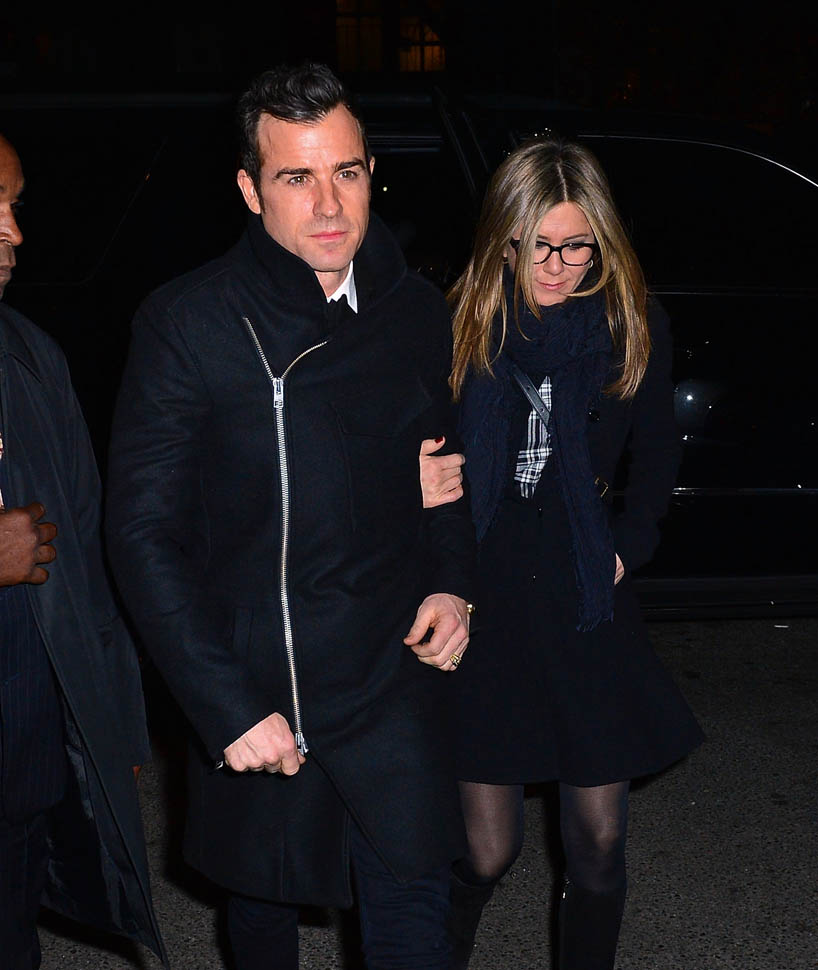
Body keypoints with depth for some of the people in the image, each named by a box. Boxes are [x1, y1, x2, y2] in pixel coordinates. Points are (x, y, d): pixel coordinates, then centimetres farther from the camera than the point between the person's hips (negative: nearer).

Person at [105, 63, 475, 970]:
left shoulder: (418, 310, 0)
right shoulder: (186, 322, -14)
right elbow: (143, 533, -13)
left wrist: (451, 583, -1)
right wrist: (228, 709, -17)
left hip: (394, 674, 3)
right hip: (253, 690, -2)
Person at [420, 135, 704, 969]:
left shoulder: (635, 328, -1)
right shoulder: (457, 323, -6)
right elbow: (411, 463, 0)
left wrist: (625, 548, 2)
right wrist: (415, 490, -20)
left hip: (586, 607, 2)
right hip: (482, 603, -1)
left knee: (598, 845, 8)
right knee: (487, 847, 4)